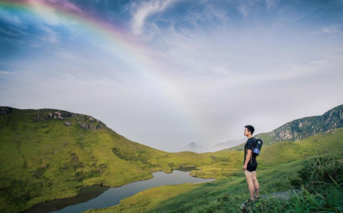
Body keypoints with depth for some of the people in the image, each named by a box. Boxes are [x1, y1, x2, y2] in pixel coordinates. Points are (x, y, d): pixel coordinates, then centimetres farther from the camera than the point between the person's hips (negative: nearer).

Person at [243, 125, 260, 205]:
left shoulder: (250, 141, -23)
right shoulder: (254, 140, 9)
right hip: (253, 163, 10)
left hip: (248, 164, -10)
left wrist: (245, 164, -21)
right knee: (254, 180, 17)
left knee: (249, 181, -1)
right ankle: (257, 196, 26)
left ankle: (252, 199, 8)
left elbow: (249, 153, -25)